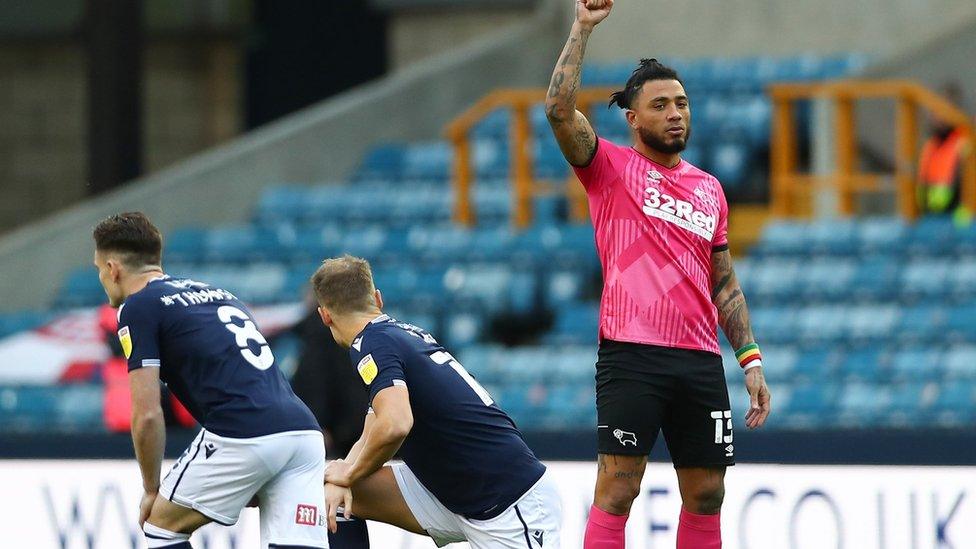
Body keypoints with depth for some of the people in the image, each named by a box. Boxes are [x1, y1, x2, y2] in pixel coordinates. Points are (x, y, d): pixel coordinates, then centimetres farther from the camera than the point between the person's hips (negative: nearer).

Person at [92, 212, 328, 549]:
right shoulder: (217, 293, 29)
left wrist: (151, 490, 14)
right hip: (304, 430, 6)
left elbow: (147, 416, 0)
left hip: (242, 438, -6)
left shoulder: (138, 308, 6)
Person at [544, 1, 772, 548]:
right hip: (632, 356, -5)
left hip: (701, 360, 5)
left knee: (706, 494, 7)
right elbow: (559, 109, -13)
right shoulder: (611, 168, 4)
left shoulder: (710, 189, 18)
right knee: (617, 490, -9)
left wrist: (751, 360, 13)